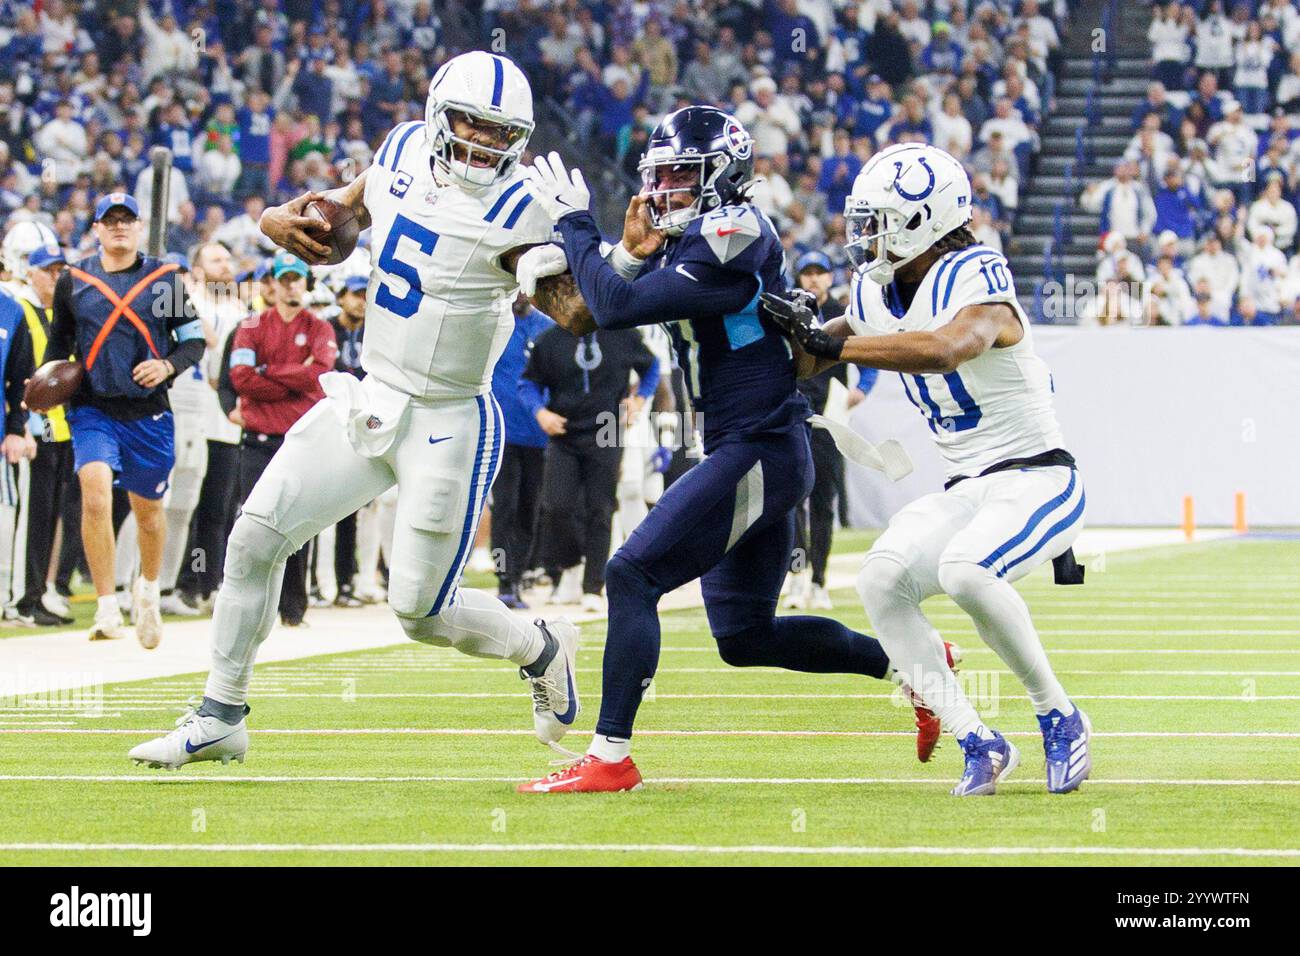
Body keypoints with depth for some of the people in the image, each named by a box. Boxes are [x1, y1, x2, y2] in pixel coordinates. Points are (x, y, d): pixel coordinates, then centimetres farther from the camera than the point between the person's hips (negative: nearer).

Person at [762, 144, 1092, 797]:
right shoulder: (876, 293, 6)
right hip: (964, 491, 8)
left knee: (966, 570, -32)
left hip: (1037, 480, -8)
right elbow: (808, 361, 22)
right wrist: (805, 331, -1)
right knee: (881, 582, -12)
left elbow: (944, 349, -41)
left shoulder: (977, 280, -19)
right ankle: (978, 744, -6)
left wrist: (832, 343, -37)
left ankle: (1059, 719, -12)